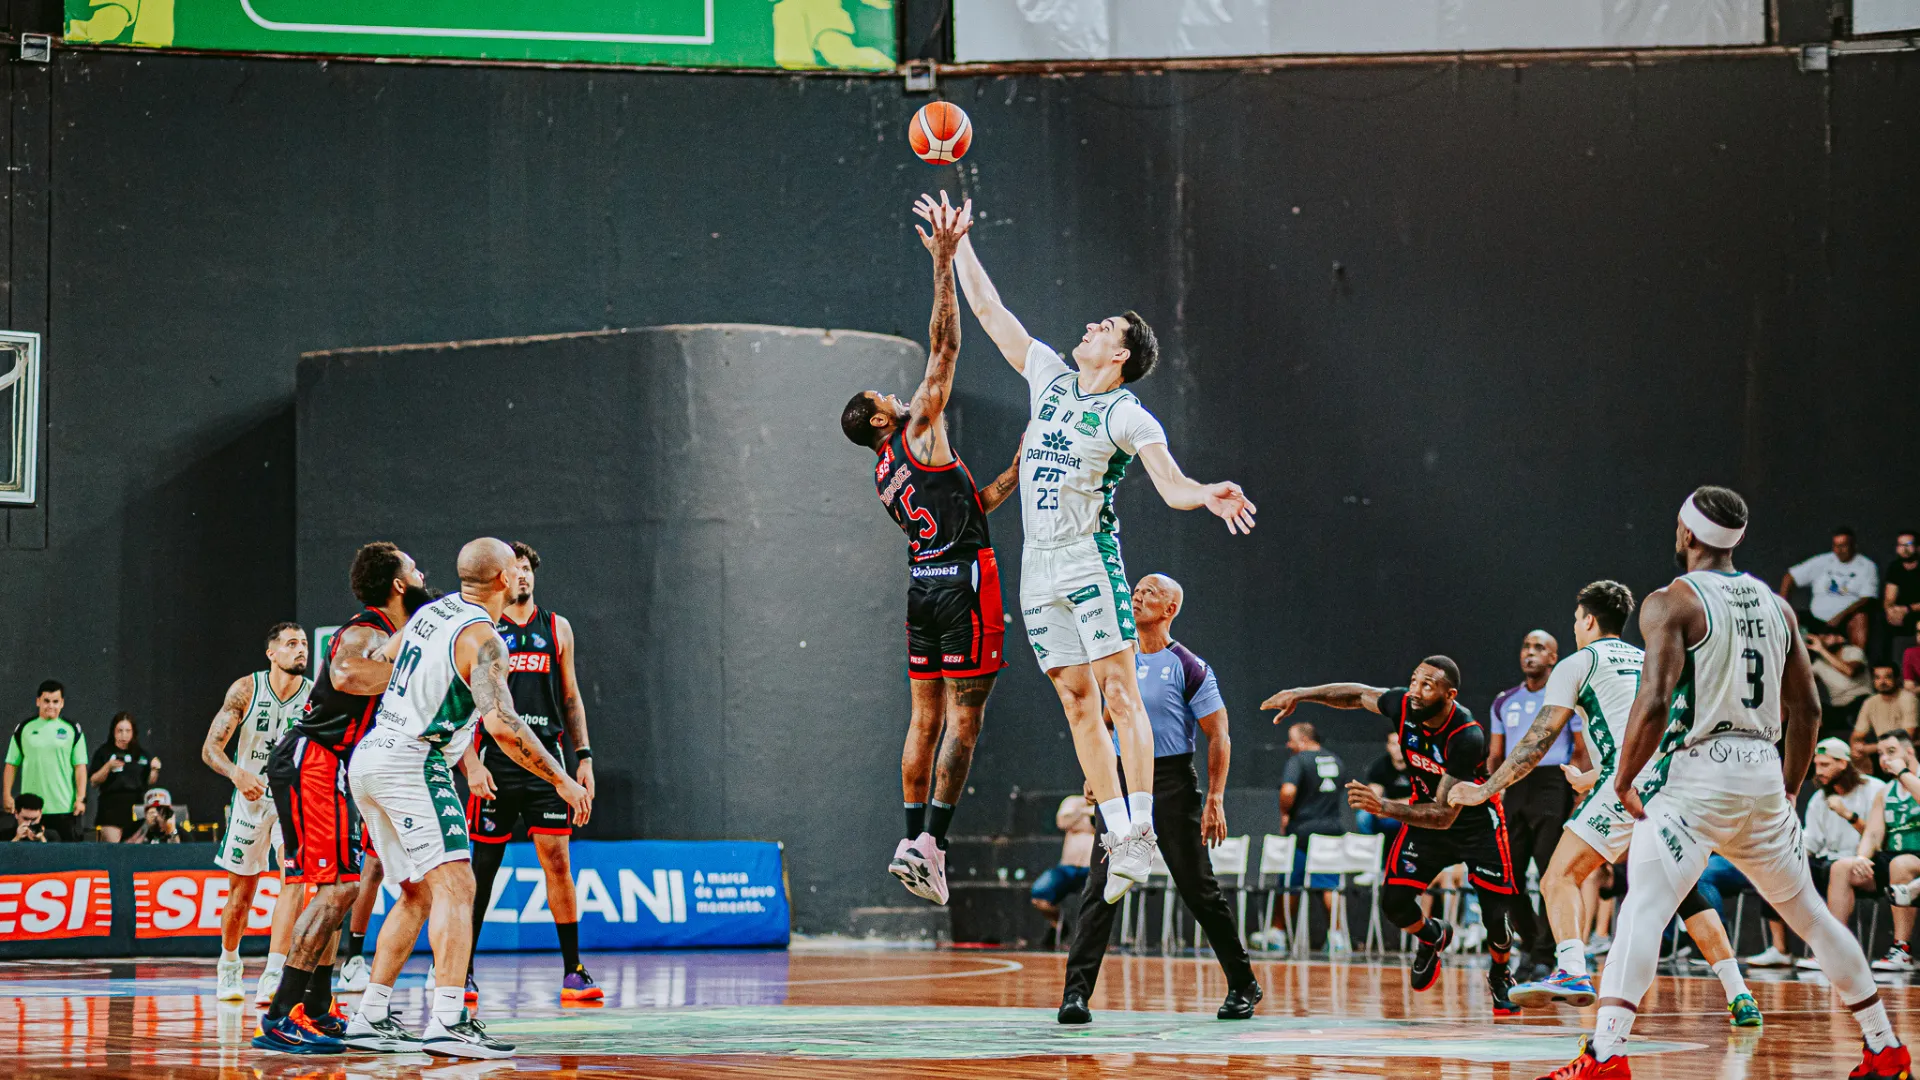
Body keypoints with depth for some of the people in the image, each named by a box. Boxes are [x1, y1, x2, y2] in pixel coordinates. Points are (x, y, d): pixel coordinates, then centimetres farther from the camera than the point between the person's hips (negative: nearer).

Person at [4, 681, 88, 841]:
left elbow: (80, 766, 3)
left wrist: (81, 798, -6)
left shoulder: (72, 730, 5)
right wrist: (7, 795, 0)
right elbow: (12, 764, 9)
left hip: (65, 807, -1)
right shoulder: (23, 729, 7)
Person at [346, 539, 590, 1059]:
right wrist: (562, 781, -16)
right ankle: (447, 1022, -27)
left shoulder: (434, 611, 14)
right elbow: (503, 725, -23)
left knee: (418, 893, 15)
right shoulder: (483, 639, -13)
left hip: (366, 761, 9)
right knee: (454, 884, -14)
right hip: (411, 763, -9)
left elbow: (380, 658, 30)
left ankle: (370, 1018, 14)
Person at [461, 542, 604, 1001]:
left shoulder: (557, 628, 13)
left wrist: (584, 757, 8)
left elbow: (571, 697, 17)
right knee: (483, 866, 1)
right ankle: (462, 971, 9)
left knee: (557, 862, -3)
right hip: (495, 760, -2)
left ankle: (573, 972, 0)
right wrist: (472, 764, -11)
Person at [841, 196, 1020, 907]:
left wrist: (1012, 479, 20)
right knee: (963, 718, -7)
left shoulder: (885, 476, 17)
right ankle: (932, 841, -13)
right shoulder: (919, 433, -5)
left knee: (926, 719, 10)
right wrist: (943, 262, -10)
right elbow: (943, 347, -10)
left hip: (924, 583, 8)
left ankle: (913, 837, 9)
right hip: (963, 582, -8)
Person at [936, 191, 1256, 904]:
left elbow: (1170, 483, -16)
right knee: (1077, 701, 3)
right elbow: (989, 311, 19)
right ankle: (1118, 841, 3)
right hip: (1038, 566, 6)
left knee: (1118, 691, -12)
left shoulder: (1127, 415, -4)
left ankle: (1140, 831, -17)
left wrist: (1207, 496, -37)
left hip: (1091, 559, -6)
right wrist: (958, 243, 21)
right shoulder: (1049, 377, 13)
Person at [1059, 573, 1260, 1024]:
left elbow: (1219, 737, -5)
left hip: (1172, 783, -4)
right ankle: (1076, 992, -14)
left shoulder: (1189, 668, -5)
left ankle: (1244, 986, 19)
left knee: (1199, 890, 3)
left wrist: (1215, 800, -13)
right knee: (1100, 888, -9)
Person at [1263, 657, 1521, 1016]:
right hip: (1426, 815, 4)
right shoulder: (1405, 705, -21)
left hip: (1476, 822, -4)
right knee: (1394, 902, -10)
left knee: (1495, 918, -10)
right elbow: (1357, 694, 2)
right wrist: (1300, 694, -3)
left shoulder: (1467, 737, -36)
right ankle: (1432, 938, 25)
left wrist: (1383, 807, -48)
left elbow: (1445, 815, -38)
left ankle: (1500, 976, 24)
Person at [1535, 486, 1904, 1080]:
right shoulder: (1776, 605, 11)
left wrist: (1622, 781, -7)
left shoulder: (1671, 603, -7)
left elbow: (1654, 703, -18)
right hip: (1763, 771, 6)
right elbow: (1807, 708, 13)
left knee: (1642, 910, -12)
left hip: (1699, 771, -6)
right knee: (1807, 912, 19)